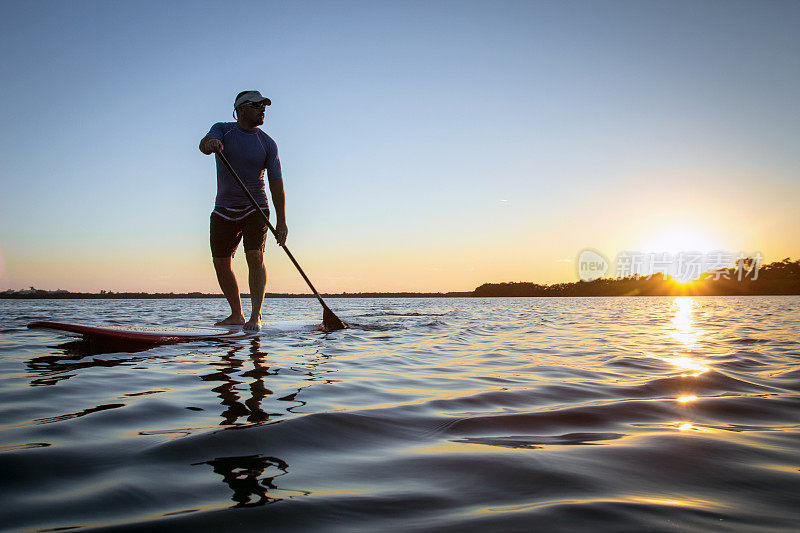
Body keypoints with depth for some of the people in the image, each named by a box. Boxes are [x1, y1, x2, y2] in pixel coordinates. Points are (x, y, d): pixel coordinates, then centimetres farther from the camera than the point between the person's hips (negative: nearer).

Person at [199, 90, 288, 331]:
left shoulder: (267, 143, -2)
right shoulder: (223, 130, 2)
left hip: (255, 209, -2)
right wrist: (210, 144, -47)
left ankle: (255, 316, -11)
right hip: (223, 210, 2)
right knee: (221, 263, 2)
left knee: (255, 257, -18)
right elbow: (205, 143, -21)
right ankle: (236, 315, 15)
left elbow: (276, 183, -6)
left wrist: (281, 221, -14)